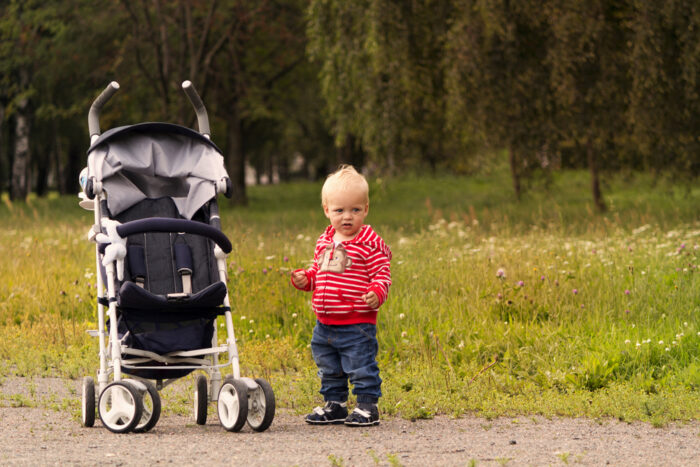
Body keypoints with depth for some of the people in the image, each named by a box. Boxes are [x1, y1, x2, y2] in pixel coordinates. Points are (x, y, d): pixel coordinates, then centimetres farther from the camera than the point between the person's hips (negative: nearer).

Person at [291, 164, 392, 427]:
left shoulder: (370, 244, -10)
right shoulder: (324, 242, 11)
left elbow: (382, 274, -12)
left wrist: (377, 292, -30)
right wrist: (305, 278, 3)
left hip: (357, 324, -7)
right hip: (325, 324, 7)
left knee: (361, 367, -2)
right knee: (328, 368, 17)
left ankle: (367, 405, 10)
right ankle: (335, 404, 29)